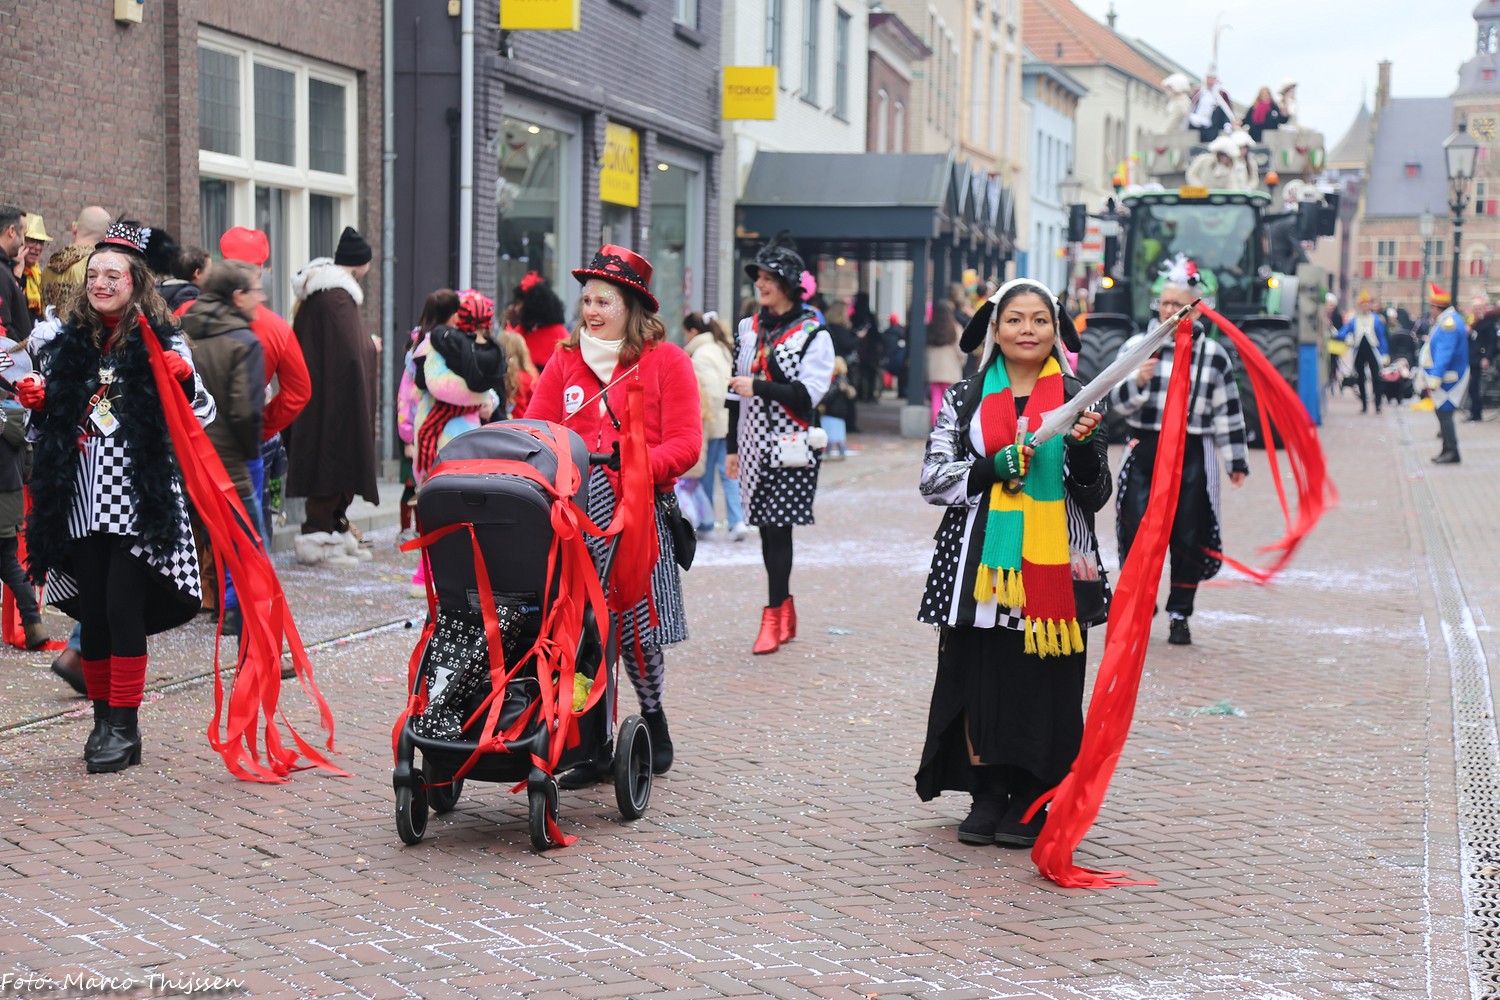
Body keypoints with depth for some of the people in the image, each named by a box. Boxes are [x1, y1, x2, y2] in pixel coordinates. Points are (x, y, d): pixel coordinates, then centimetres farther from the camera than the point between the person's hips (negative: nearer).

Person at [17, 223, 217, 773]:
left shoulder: (161, 342, 1)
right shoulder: (68, 344, 13)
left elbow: (202, 417, -3)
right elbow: (51, 420, 22)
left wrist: (184, 381, -20)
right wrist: (36, 401, 2)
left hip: (139, 499, -4)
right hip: (80, 498, 4)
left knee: (123, 608, -8)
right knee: (92, 611, 5)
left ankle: (124, 726, 0)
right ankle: (104, 718, 17)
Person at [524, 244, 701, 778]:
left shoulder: (666, 361, 4)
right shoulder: (564, 360, 15)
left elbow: (685, 444, -4)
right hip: (575, 514, 3)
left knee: (637, 628, -3)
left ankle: (654, 724, 24)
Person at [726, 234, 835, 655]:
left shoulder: (813, 334, -5)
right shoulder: (748, 329, 12)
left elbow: (808, 395, -15)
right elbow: (737, 391, 16)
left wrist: (758, 387, -17)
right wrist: (732, 447, 15)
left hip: (790, 446, -6)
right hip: (755, 444, 6)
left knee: (778, 527, -8)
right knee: (766, 527, 9)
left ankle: (774, 615, -3)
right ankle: (785, 608, 20)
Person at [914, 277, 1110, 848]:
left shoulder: (1075, 398, 7)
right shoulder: (965, 399, 8)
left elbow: (1094, 495, 6)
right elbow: (933, 480, 1)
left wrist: (1084, 447, -13)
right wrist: (993, 467, -13)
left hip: (1051, 565, 0)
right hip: (980, 563, 1)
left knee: (1042, 681, 1)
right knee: (978, 677, 1)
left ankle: (1029, 801, 14)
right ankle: (987, 793, 16)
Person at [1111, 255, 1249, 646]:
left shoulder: (1214, 356, 5)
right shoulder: (1137, 346, 3)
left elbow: (1228, 413, 11)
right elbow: (1117, 401, -2)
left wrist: (1237, 461, 12)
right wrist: (1137, 382, -23)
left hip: (1193, 457, 1)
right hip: (1144, 452, -1)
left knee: (1189, 539, 4)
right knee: (1138, 531, -10)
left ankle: (1180, 615, 17)